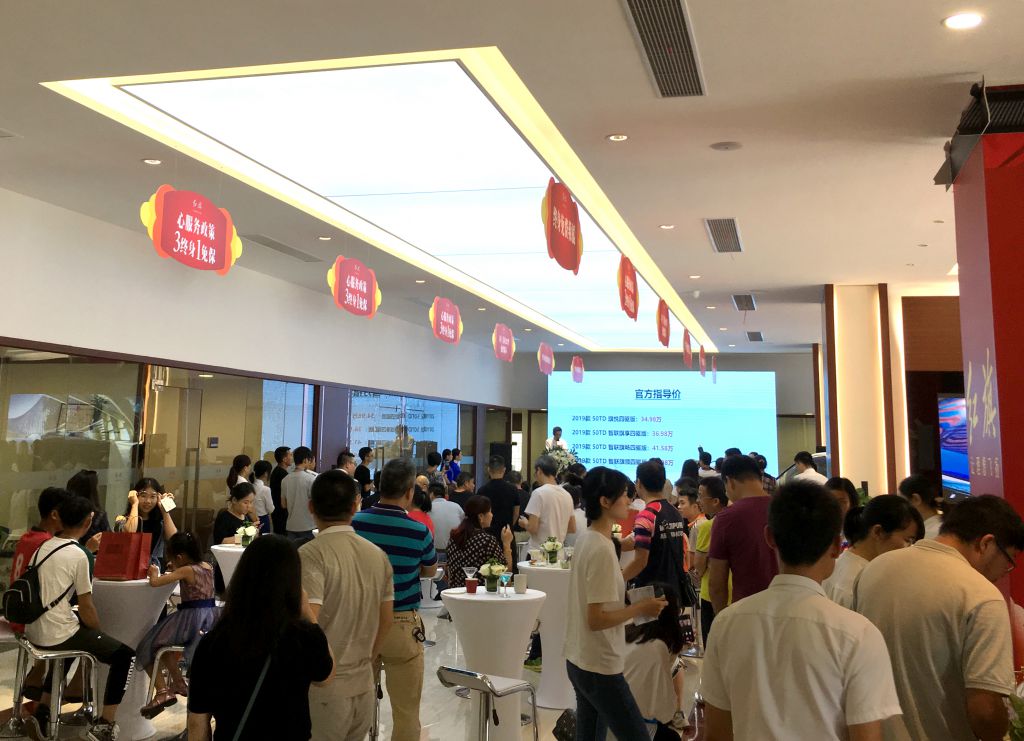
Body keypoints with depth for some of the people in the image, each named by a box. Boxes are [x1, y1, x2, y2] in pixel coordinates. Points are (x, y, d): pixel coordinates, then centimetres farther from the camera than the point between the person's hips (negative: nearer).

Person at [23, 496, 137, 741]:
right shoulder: (78, 555, -15)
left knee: (70, 643, 38)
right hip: (57, 633, -8)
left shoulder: (42, 548, 8)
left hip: (34, 630, 8)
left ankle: (42, 714, 33)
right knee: (125, 656, 0)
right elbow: (87, 609, -11)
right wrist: (99, 634, 5)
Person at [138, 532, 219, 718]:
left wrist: (154, 572, 4)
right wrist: (176, 570, 18)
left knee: (148, 646, 9)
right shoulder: (208, 567, 8)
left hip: (191, 618, -8)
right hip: (210, 617, 8)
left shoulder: (186, 570, -13)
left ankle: (163, 691, -3)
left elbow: (154, 582, -17)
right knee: (165, 638, 32)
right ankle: (178, 683, 33)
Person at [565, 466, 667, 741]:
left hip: (578, 659, 9)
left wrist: (632, 603, 13)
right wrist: (641, 608, -13)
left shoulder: (585, 539, 6)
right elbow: (596, 619, -22)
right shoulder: (602, 549, -21)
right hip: (600, 666, -9)